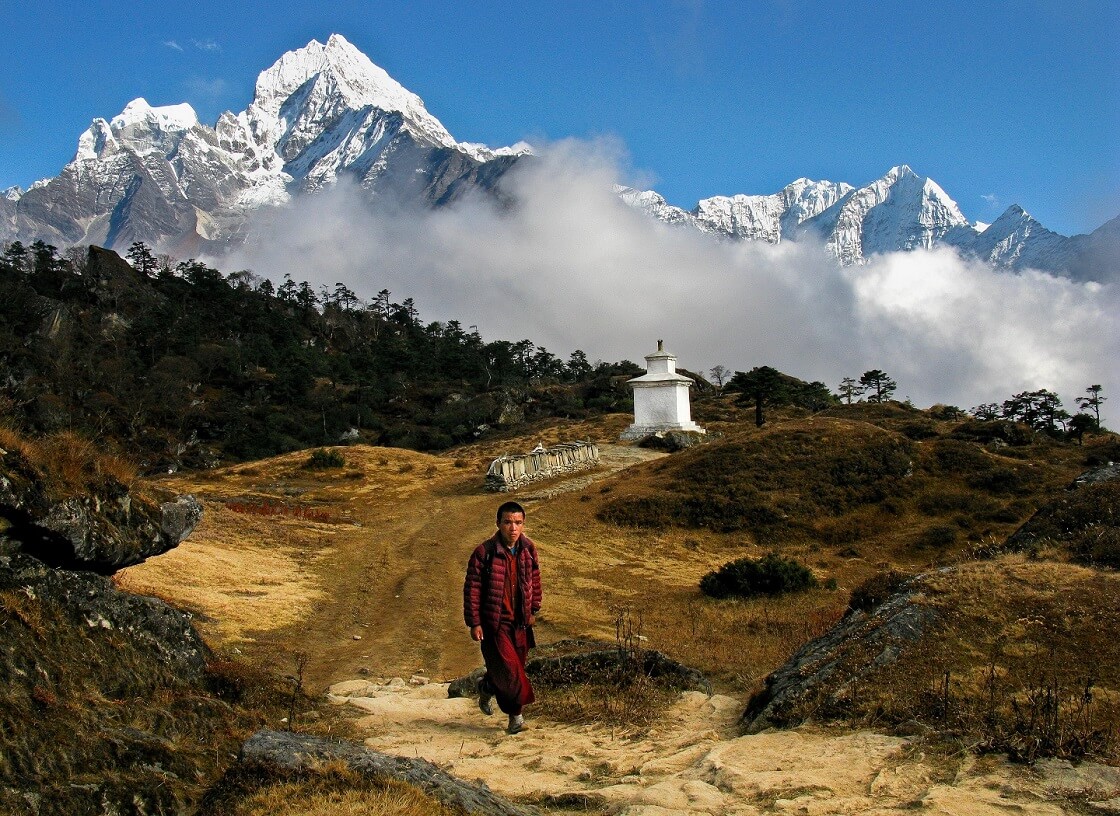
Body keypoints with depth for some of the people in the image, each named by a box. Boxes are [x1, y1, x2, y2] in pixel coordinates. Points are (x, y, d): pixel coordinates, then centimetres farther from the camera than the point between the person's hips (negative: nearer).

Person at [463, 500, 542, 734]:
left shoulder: (528, 549, 0)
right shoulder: (484, 552, -16)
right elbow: (472, 588, -11)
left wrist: (534, 610, 17)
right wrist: (474, 622, -11)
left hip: (520, 622, 5)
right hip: (494, 623, -5)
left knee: (515, 667, 13)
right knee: (508, 670, -7)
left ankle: (487, 688, 41)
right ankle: (515, 713, 16)